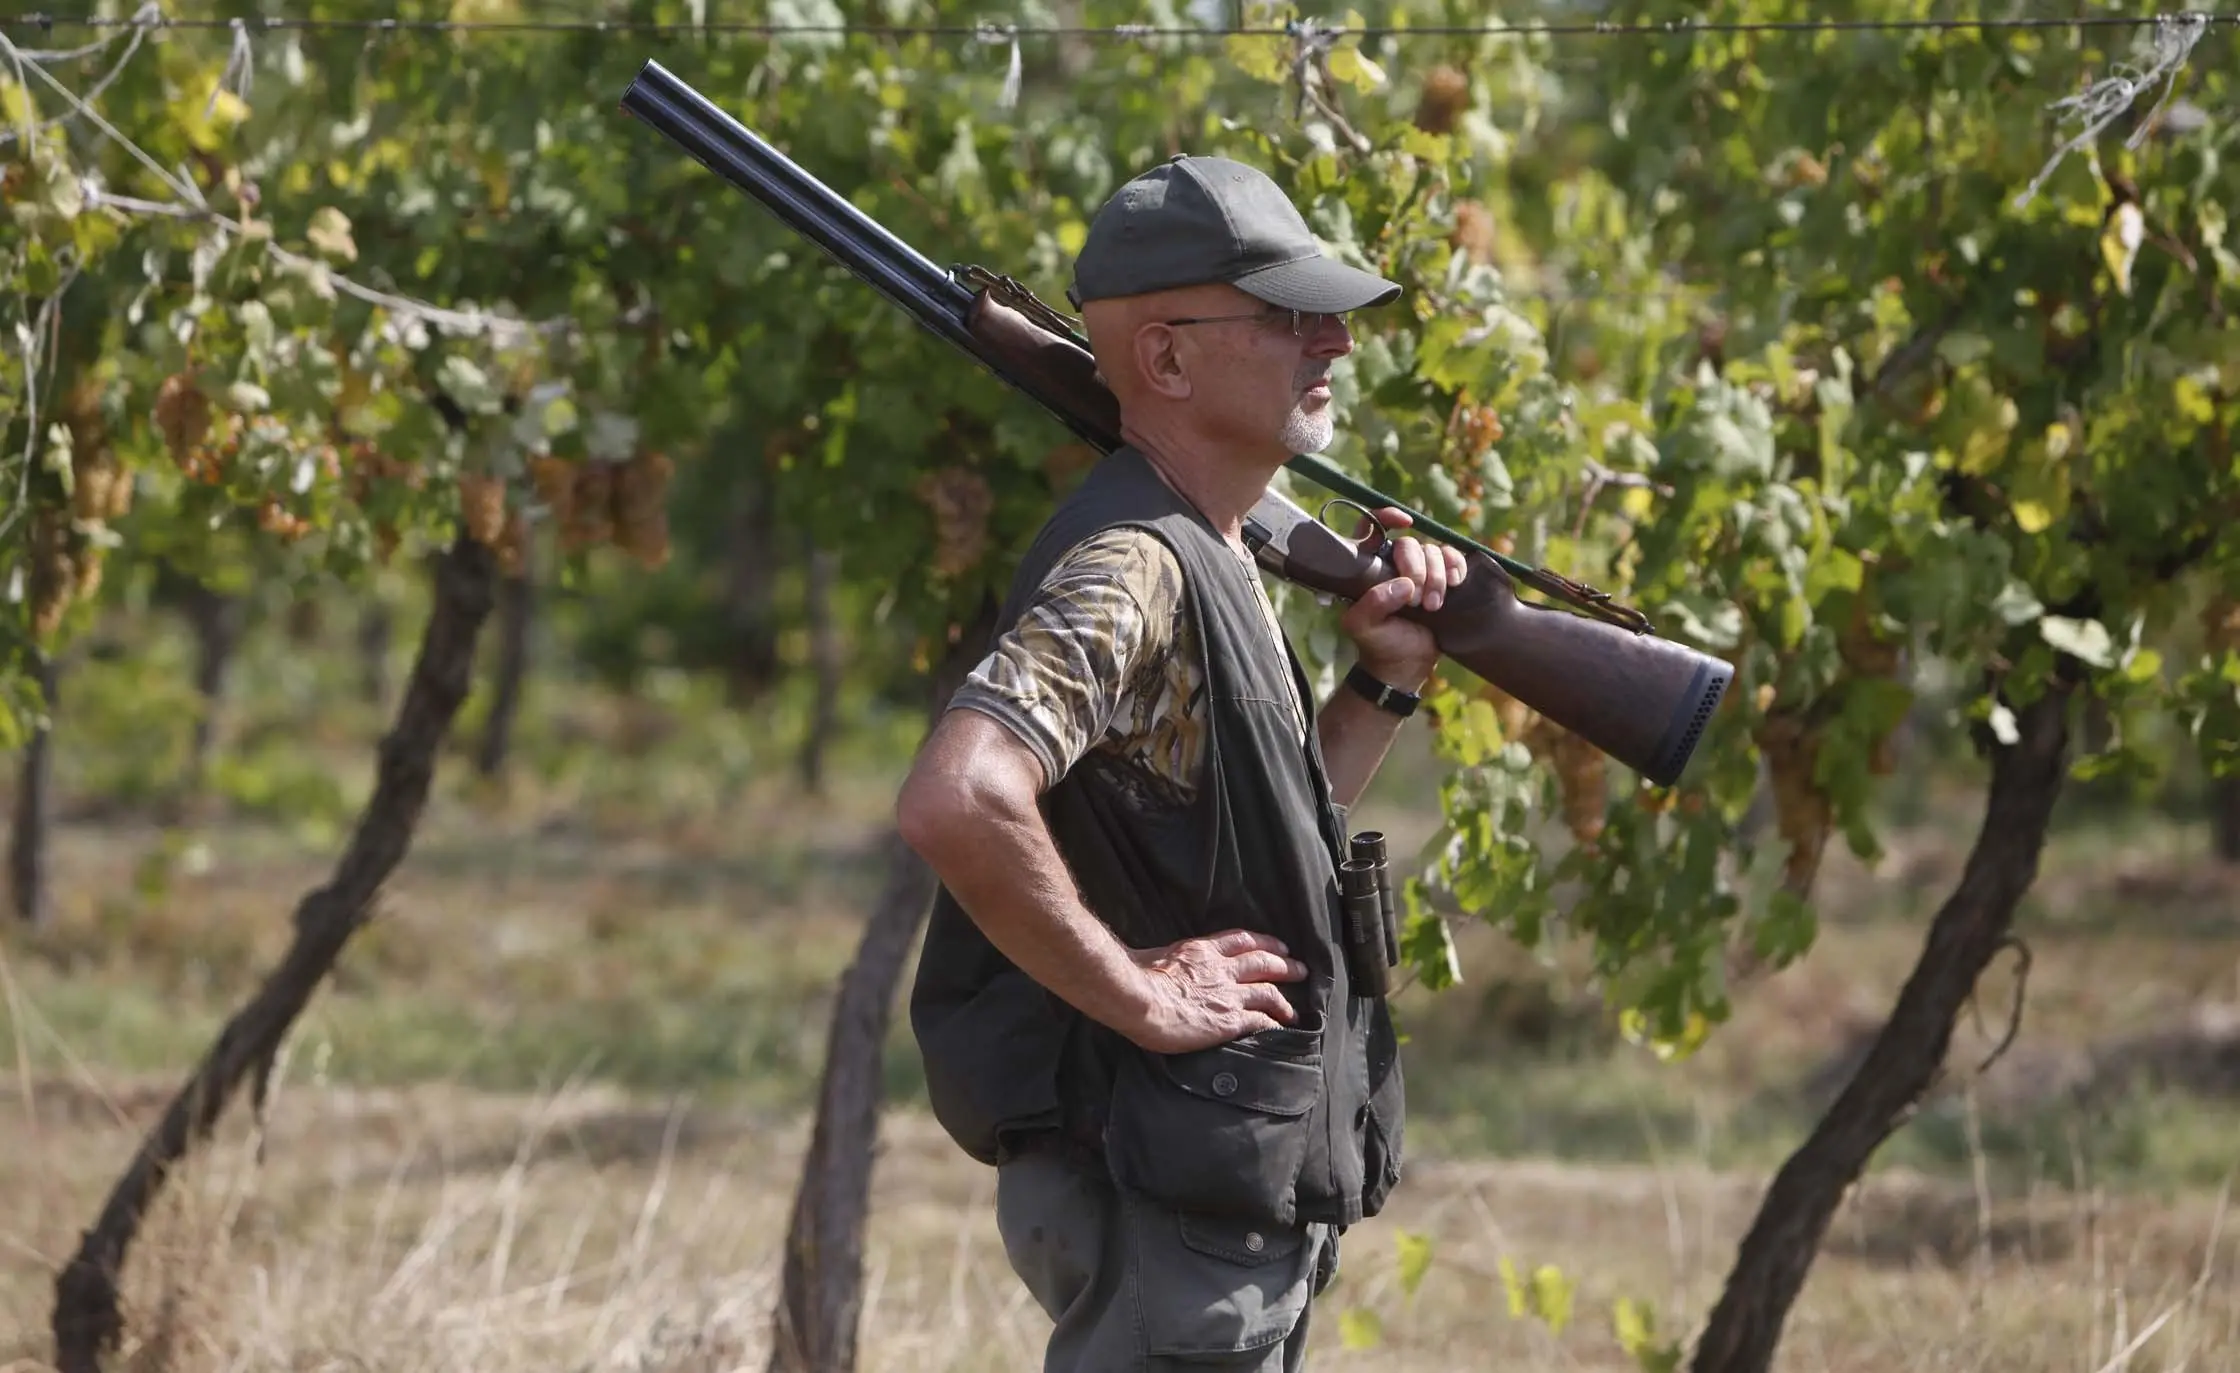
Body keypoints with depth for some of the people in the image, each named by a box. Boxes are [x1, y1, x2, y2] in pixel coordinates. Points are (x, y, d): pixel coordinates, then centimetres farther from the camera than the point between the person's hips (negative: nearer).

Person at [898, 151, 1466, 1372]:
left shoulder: (1211, 564, 13)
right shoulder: (1131, 565, -18)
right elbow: (956, 801, -34)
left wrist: (1384, 685, 10)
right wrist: (1139, 997, -25)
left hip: (1241, 1201, 10)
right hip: (1161, 1195, -10)